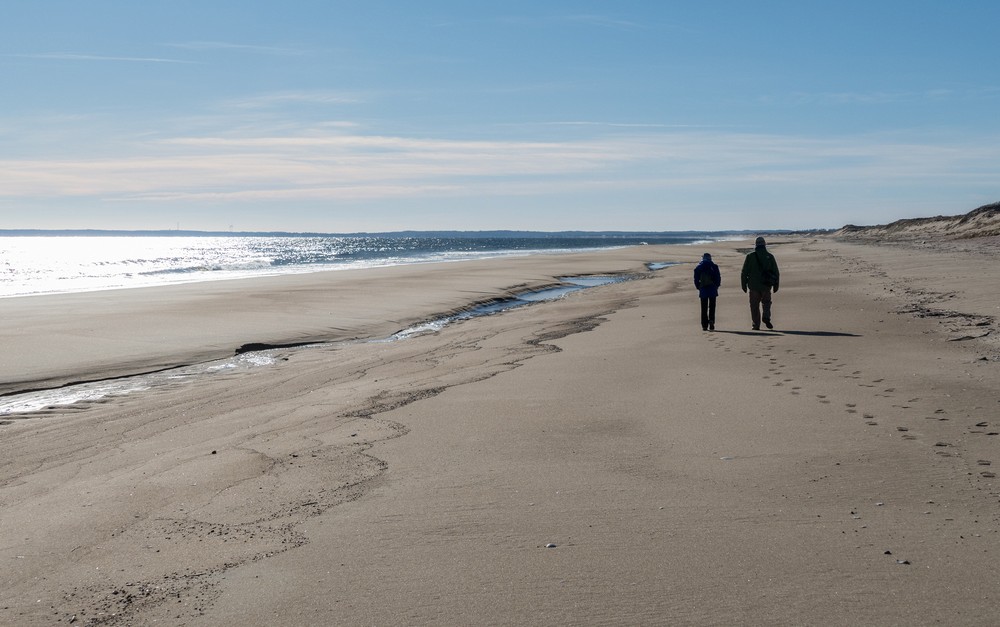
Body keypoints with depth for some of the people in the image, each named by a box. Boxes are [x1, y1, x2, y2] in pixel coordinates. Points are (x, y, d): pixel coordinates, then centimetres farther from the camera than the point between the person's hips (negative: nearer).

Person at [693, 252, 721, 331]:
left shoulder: (698, 267, 4)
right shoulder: (714, 266, 2)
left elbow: (696, 279, 1)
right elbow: (718, 278, 0)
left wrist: (699, 287, 10)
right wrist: (716, 286, 10)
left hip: (703, 289, 1)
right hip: (712, 289, -1)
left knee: (704, 308, 6)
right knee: (712, 307, 5)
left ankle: (704, 325, 3)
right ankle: (711, 320, -17)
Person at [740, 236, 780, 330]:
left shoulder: (750, 257, -3)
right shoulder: (770, 257, 2)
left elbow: (744, 272, -3)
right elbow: (776, 272, 4)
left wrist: (744, 284, 6)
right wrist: (776, 285, 12)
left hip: (754, 285, -1)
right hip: (766, 285, 1)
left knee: (755, 306, 7)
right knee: (766, 302, 17)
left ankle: (756, 325, 5)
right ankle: (766, 317, -7)